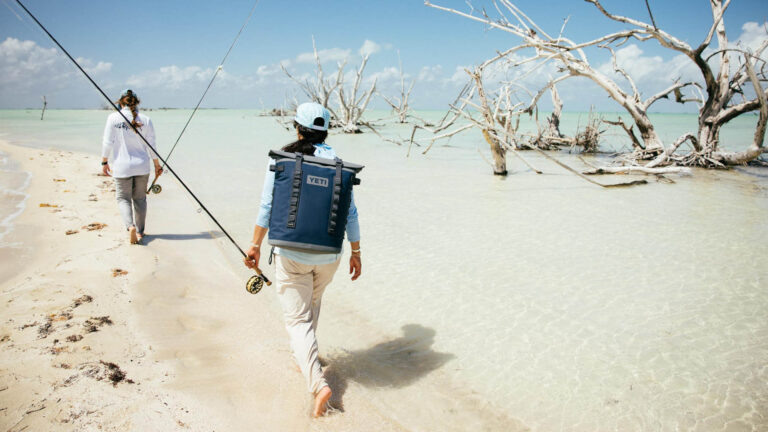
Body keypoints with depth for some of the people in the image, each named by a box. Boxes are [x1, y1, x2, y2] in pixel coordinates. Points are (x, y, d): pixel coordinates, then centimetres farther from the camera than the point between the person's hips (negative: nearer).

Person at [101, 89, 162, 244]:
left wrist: (104, 162, 7)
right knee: (140, 199, 14)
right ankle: (140, 231, 21)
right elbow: (151, 145, 2)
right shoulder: (145, 120, -2)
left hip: (122, 167, -2)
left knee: (123, 198, 8)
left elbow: (107, 143, -5)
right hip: (142, 166, 2)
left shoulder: (113, 118, -6)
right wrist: (157, 165, 12)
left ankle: (131, 226, -15)